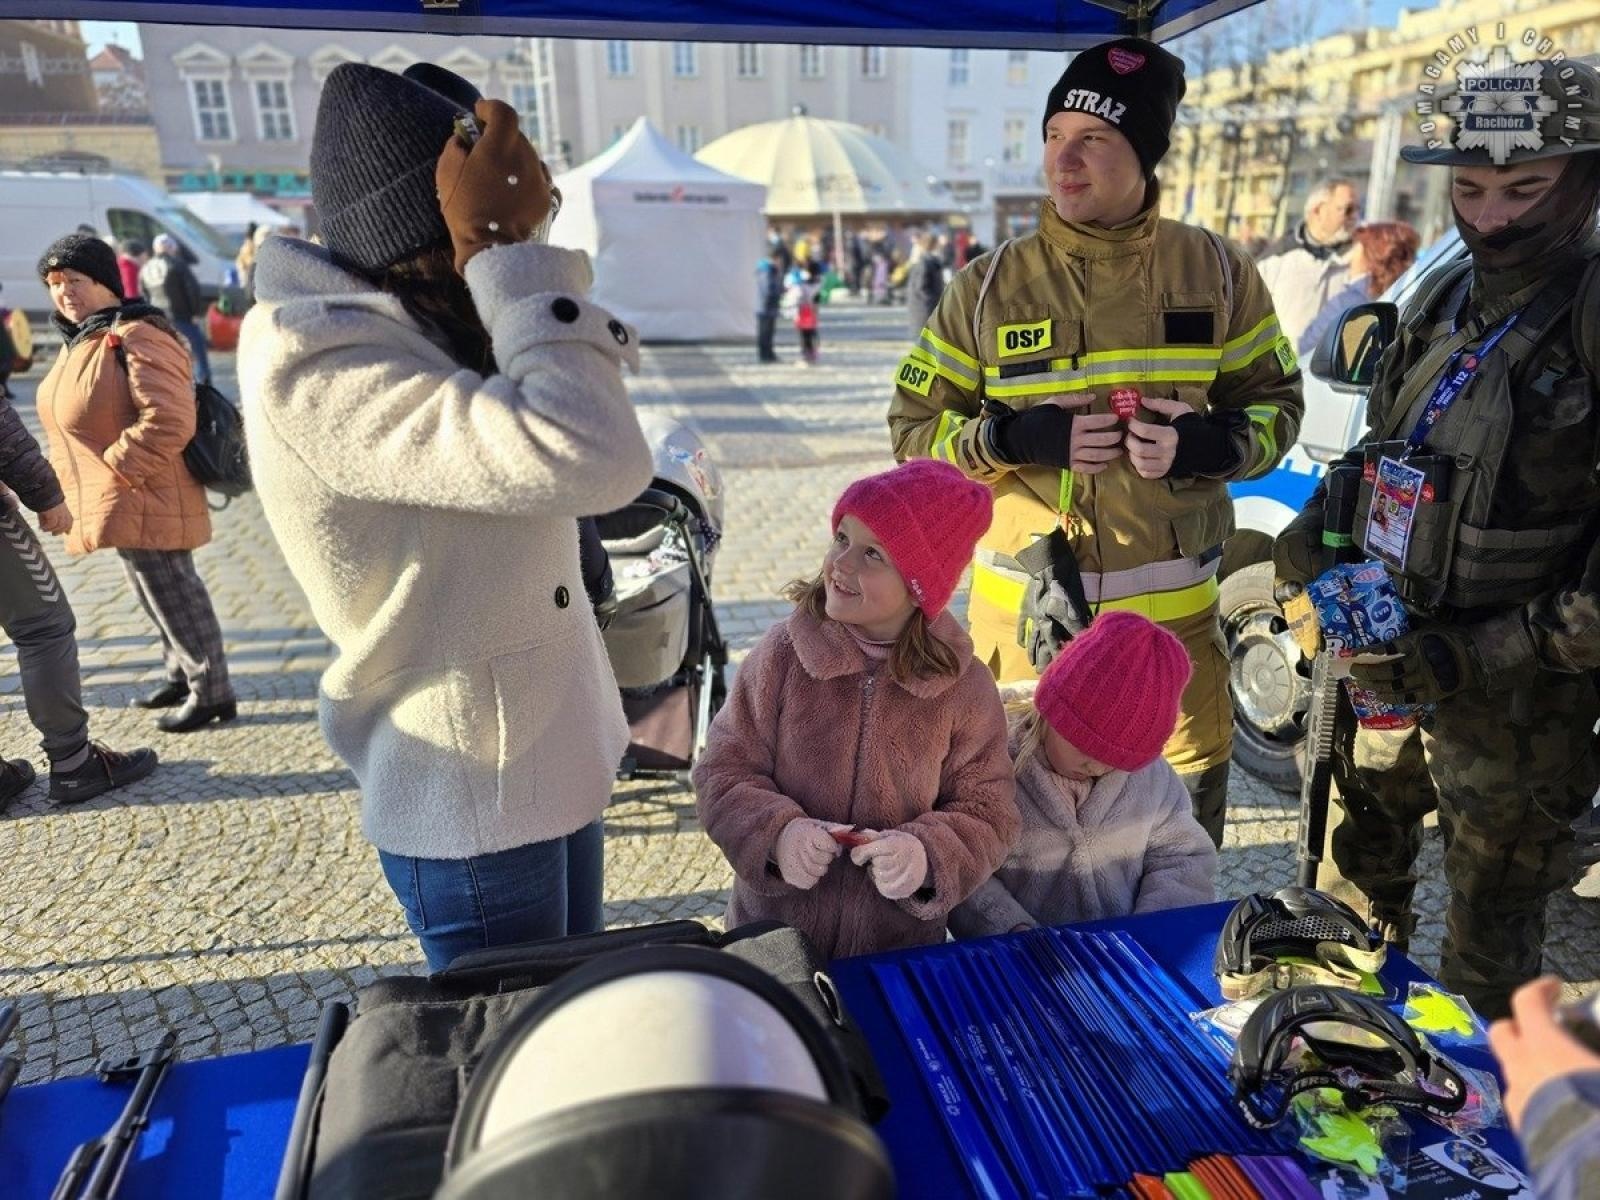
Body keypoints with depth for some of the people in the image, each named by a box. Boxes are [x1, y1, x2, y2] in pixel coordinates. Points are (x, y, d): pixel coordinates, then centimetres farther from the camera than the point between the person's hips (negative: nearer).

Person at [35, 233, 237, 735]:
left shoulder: (136, 336, -19)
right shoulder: (80, 338, 13)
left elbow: (169, 421, -29)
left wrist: (117, 468, -22)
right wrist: (69, 476, 13)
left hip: (143, 499, -10)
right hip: (123, 501, 10)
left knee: (172, 595, -2)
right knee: (158, 592, 20)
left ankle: (212, 692, 10)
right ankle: (183, 674, 35)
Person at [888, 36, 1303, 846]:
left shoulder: (1215, 272, 1)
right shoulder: (991, 285, -3)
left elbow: (1276, 401, 8)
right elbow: (914, 425, 0)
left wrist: (1206, 445, -14)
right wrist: (1018, 438, -19)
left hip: (1172, 612, 1)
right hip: (1028, 613, -1)